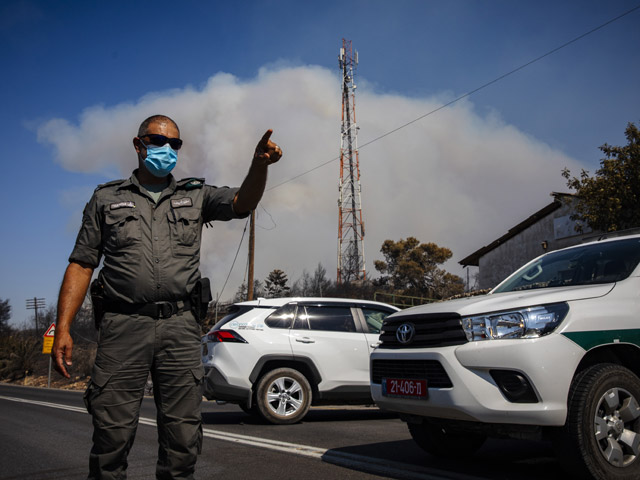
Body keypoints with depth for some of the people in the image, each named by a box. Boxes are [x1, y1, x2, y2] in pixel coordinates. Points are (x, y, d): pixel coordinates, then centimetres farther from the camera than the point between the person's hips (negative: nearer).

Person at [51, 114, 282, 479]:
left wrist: (260, 164, -22)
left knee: (183, 440, 3)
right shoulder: (107, 199, 14)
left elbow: (243, 202, -1)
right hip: (124, 325, -1)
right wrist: (63, 328, -1)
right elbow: (81, 266, 9)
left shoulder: (195, 196, 17)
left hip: (180, 326, 1)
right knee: (112, 433, -2)